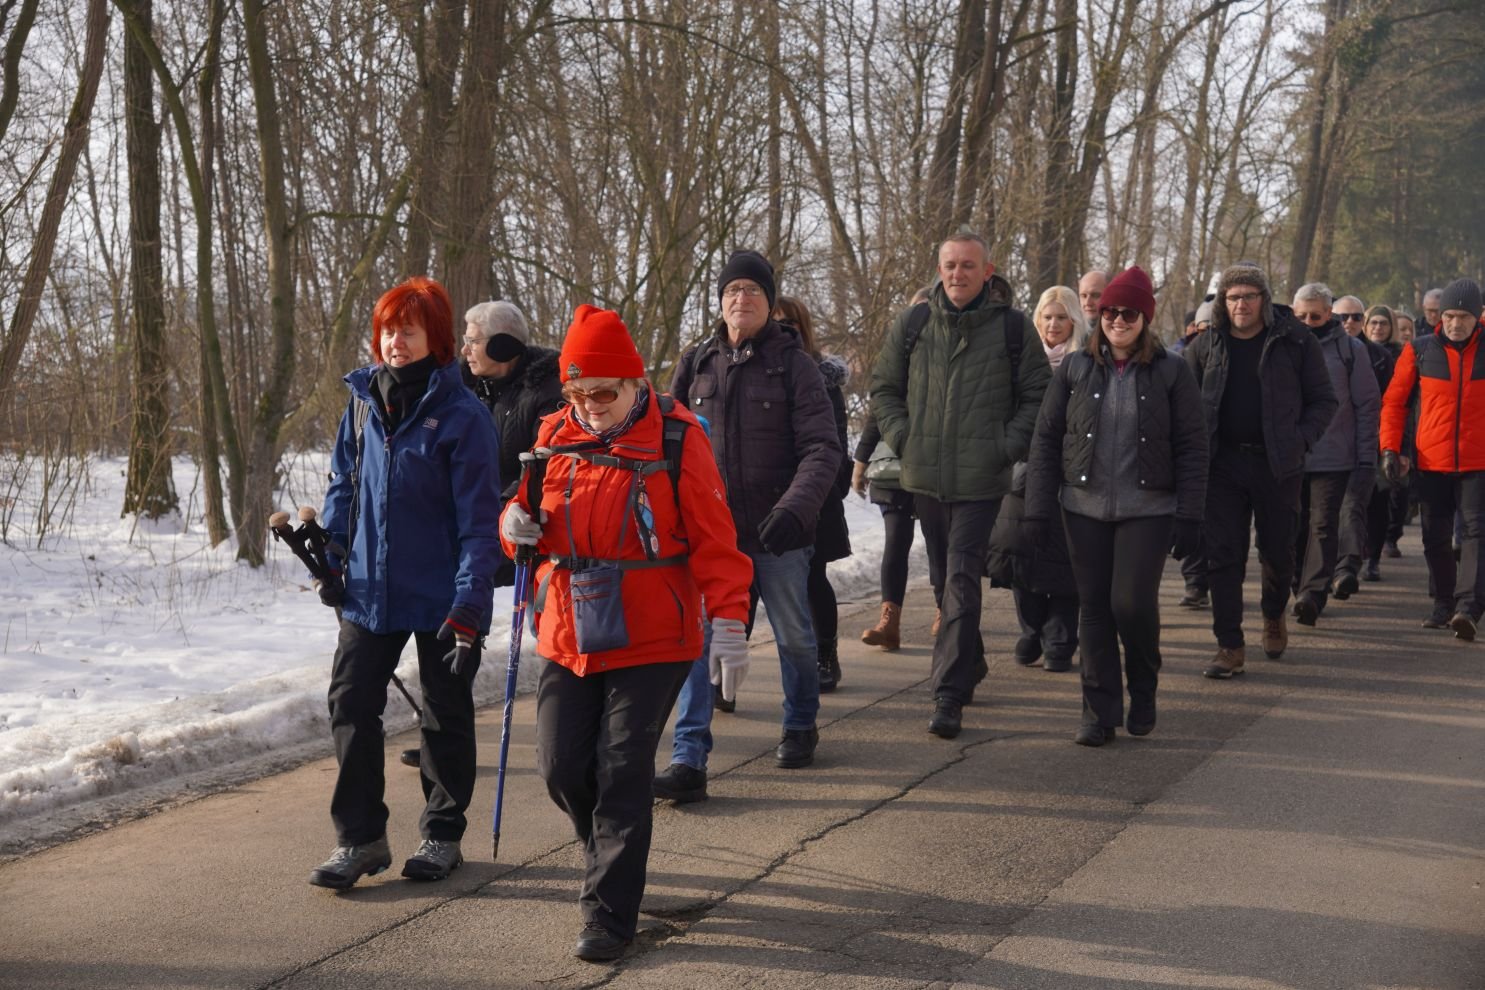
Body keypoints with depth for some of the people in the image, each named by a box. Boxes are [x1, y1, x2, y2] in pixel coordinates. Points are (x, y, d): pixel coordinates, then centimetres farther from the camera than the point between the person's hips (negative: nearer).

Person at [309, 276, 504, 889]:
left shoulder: (461, 415, -13)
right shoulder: (363, 402, 3)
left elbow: (479, 518, -14)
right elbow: (343, 486, 15)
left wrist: (469, 603, -18)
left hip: (441, 596, -4)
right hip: (370, 589, 5)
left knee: (446, 715, 11)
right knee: (351, 704, 1)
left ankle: (442, 834, 26)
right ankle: (359, 838, 11)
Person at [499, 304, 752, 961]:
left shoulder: (676, 437, -8)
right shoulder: (555, 438, 5)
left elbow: (713, 537, -8)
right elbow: (532, 524, 16)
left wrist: (728, 621, -14)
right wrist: (518, 526, -8)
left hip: (651, 641, -4)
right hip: (569, 638, 5)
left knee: (622, 771, -5)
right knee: (562, 767, 4)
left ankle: (609, 913, 4)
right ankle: (613, 852, 34)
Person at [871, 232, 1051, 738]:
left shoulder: (1012, 327, -1)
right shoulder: (911, 324, 5)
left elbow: (1036, 395, 5)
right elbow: (883, 387, 15)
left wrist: (1008, 446, -5)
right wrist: (902, 436, 2)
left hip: (981, 478, -4)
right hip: (925, 475, 4)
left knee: (962, 581, -11)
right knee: (946, 577, 16)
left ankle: (949, 694, -12)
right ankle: (971, 665, 35)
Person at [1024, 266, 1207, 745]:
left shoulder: (1171, 372, 0)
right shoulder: (1075, 369, 5)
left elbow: (1192, 448, -1)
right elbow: (1046, 439, 6)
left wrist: (1189, 515, -7)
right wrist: (1037, 508, 0)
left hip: (1148, 509, -2)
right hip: (1085, 509, 2)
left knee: (1133, 603, -10)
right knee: (1094, 608, 3)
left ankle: (1143, 688, 19)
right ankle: (1099, 713, 12)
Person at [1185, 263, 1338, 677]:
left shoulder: (1295, 341, -2)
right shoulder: (1206, 346, 5)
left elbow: (1323, 399, 2)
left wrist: (1300, 439, -11)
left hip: (1278, 465, -1)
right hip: (1223, 462, 1)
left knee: (1278, 550, 10)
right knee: (1222, 555, -3)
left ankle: (1274, 614, 40)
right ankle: (1230, 646, 2)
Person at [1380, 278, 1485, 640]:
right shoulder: (1419, 350, 1)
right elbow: (1393, 401, 5)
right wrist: (1390, 448, -1)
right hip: (1431, 462, 1)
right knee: (1435, 538, 8)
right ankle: (1443, 603, 21)